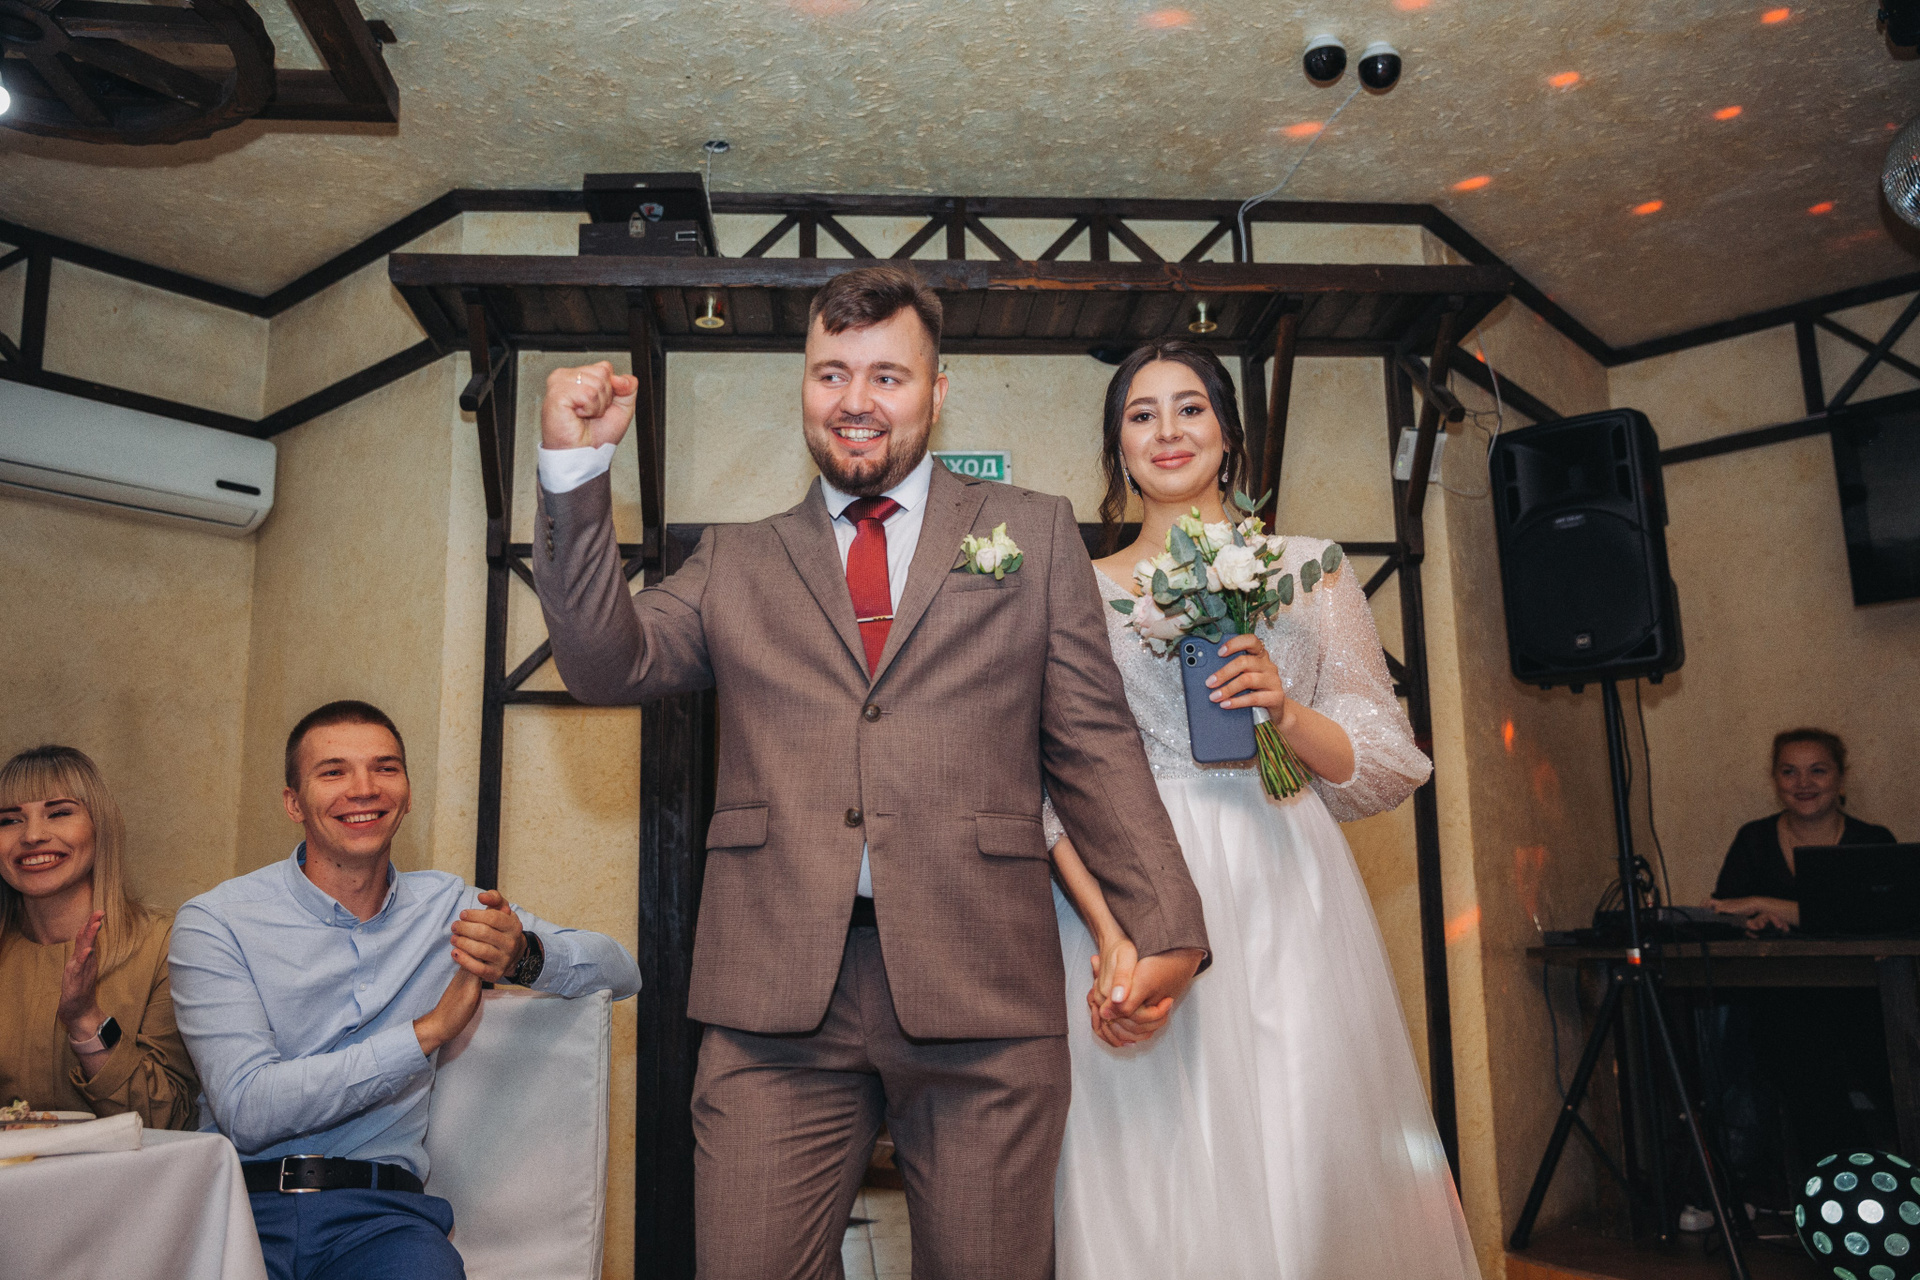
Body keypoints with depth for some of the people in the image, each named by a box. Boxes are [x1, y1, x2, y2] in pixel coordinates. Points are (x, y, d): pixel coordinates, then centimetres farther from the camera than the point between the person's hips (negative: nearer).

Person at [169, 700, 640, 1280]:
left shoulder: (445, 907, 9)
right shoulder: (213, 922, 0)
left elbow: (621, 972, 7)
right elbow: (246, 1111, -10)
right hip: (240, 1197, -1)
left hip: (380, 1210, 1)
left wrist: (524, 954, -14)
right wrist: (427, 1031, -16)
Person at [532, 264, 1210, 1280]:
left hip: (983, 1002, 0)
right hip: (774, 1004, 1)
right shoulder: (735, 561, 16)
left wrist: (1166, 927, -3)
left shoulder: (1034, 534, 12)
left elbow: (1095, 746, 7)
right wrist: (575, 473, -4)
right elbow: (608, 666, 5)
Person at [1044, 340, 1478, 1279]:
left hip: (1286, 904, 1)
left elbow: (1388, 766, 9)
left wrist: (1287, 712, -11)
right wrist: (1115, 936, -15)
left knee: (1311, 1169, -1)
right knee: (1153, 1178, 2)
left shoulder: (1308, 570, 11)